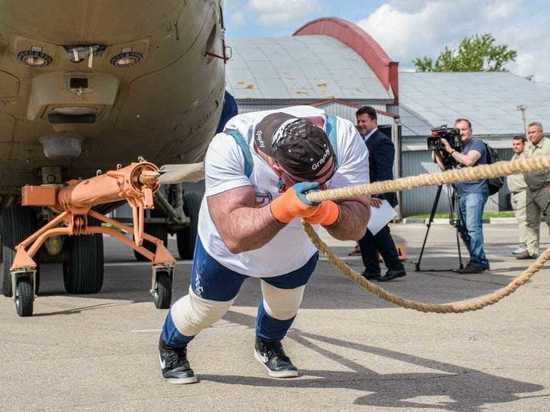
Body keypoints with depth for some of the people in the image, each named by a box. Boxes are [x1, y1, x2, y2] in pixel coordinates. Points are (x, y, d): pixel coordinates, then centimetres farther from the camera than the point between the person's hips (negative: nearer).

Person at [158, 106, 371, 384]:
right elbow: (234, 237, -51)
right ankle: (170, 346, 54)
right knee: (204, 312, 18)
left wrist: (330, 213, -60)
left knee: (285, 306, 27)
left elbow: (357, 225, -39)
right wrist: (283, 209, -67)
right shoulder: (228, 146, -43)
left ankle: (268, 345, 63)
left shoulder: (344, 138, -37)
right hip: (226, 253, -2)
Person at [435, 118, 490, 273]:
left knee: (472, 227, -17)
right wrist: (437, 151, 6)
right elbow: (445, 167, 19)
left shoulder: (477, 144, -1)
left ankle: (477, 262, -18)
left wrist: (450, 150, -13)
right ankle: (480, 261, 13)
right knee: (463, 229, 7)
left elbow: (469, 161, -18)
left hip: (475, 191, -9)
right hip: (462, 193, 9)